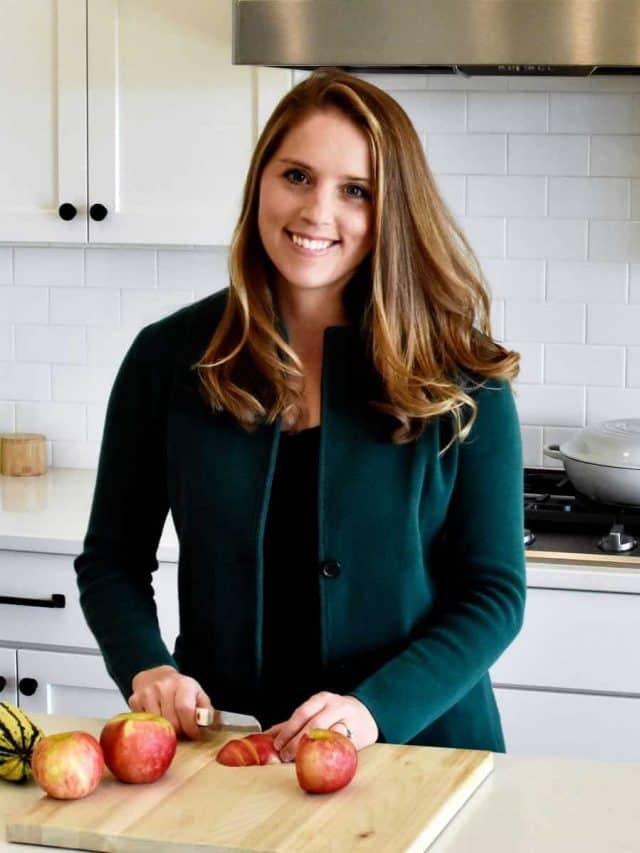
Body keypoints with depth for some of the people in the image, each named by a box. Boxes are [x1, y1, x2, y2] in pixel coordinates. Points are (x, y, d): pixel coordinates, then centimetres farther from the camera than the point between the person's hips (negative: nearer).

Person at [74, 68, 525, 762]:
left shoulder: (459, 380, -2)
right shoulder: (169, 357, 3)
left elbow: (493, 593, -1)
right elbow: (112, 558, 10)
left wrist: (377, 708, -16)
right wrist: (146, 667, -9)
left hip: (416, 743, -1)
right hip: (220, 744, 1)